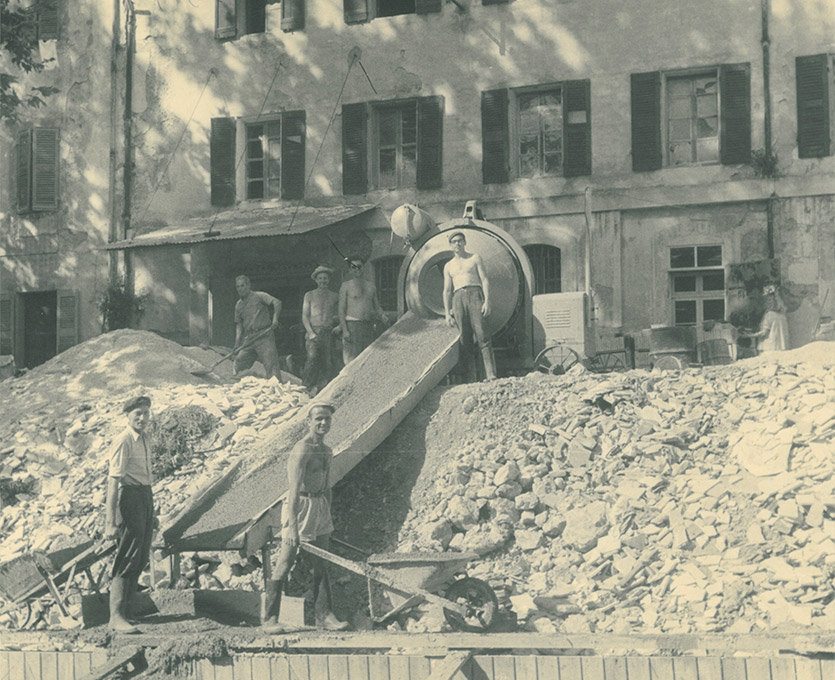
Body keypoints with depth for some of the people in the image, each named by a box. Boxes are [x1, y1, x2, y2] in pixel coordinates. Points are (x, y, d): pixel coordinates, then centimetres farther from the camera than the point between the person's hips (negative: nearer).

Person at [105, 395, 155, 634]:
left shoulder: (144, 440, 15)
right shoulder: (124, 441, -13)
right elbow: (114, 479, -19)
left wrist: (151, 514, 29)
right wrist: (111, 520, -25)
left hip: (146, 496, 9)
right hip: (129, 496, -9)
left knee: (141, 558, 13)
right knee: (127, 558, -8)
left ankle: (125, 606, 25)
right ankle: (116, 616, -5)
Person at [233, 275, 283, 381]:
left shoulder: (259, 296, 0)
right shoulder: (239, 305, 18)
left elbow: (277, 302, -12)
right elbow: (239, 324, 17)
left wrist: (275, 318, -26)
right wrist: (237, 342, 3)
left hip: (264, 335, -6)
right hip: (248, 339, 6)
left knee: (270, 364, -13)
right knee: (239, 362, 3)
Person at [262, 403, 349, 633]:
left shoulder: (326, 451, 13)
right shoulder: (301, 451, -15)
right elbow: (294, 490, -22)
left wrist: (327, 517, 22)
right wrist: (292, 526, -28)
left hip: (320, 506, 8)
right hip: (299, 506, -8)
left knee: (321, 565, 10)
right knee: (285, 563, -6)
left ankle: (323, 615, 16)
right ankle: (270, 618, -3)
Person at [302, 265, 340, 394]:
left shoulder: (335, 297, 16)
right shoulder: (309, 295, 11)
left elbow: (339, 315, 22)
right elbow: (304, 316, 7)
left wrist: (339, 325, 0)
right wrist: (311, 333, -6)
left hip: (329, 332, 2)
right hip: (313, 331, -2)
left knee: (327, 361, -7)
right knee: (312, 356, -21)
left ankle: (320, 387, -2)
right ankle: (307, 385, -16)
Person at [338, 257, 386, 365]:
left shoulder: (371, 286, 17)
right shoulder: (346, 286, 3)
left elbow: (377, 307, 21)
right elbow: (341, 310, -3)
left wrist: (382, 316, -2)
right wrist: (344, 330, -13)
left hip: (368, 327, 5)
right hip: (352, 326, -5)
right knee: (351, 360, -11)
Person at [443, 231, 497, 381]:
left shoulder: (475, 258, 14)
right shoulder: (449, 266, 21)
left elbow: (484, 280, 5)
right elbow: (447, 291, 17)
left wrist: (487, 301, -9)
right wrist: (447, 313, 5)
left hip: (475, 294, -3)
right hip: (458, 298, 3)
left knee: (481, 334, -17)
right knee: (464, 339, -6)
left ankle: (491, 375, -25)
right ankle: (471, 378, -11)